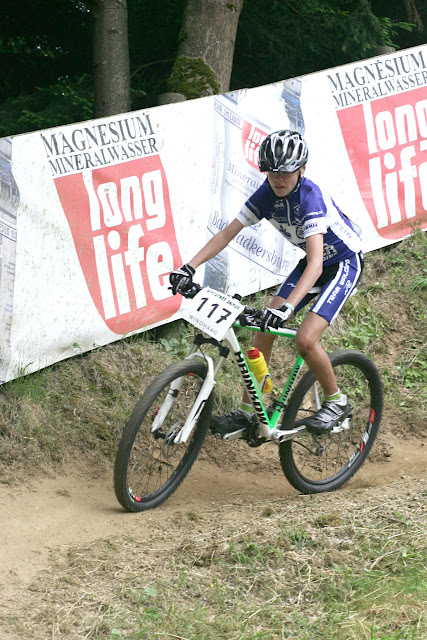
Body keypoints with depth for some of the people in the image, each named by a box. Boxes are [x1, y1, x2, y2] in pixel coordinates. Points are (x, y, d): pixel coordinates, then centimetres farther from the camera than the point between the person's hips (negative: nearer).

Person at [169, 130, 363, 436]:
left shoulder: (310, 197, -34)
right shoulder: (266, 194, -14)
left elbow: (315, 264, -43)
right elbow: (227, 234, -11)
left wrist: (287, 307, -54)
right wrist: (189, 267, -24)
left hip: (345, 263, -7)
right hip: (313, 261, 7)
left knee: (305, 339, -21)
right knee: (265, 329, -3)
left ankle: (337, 402, 4)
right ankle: (247, 411, 7)